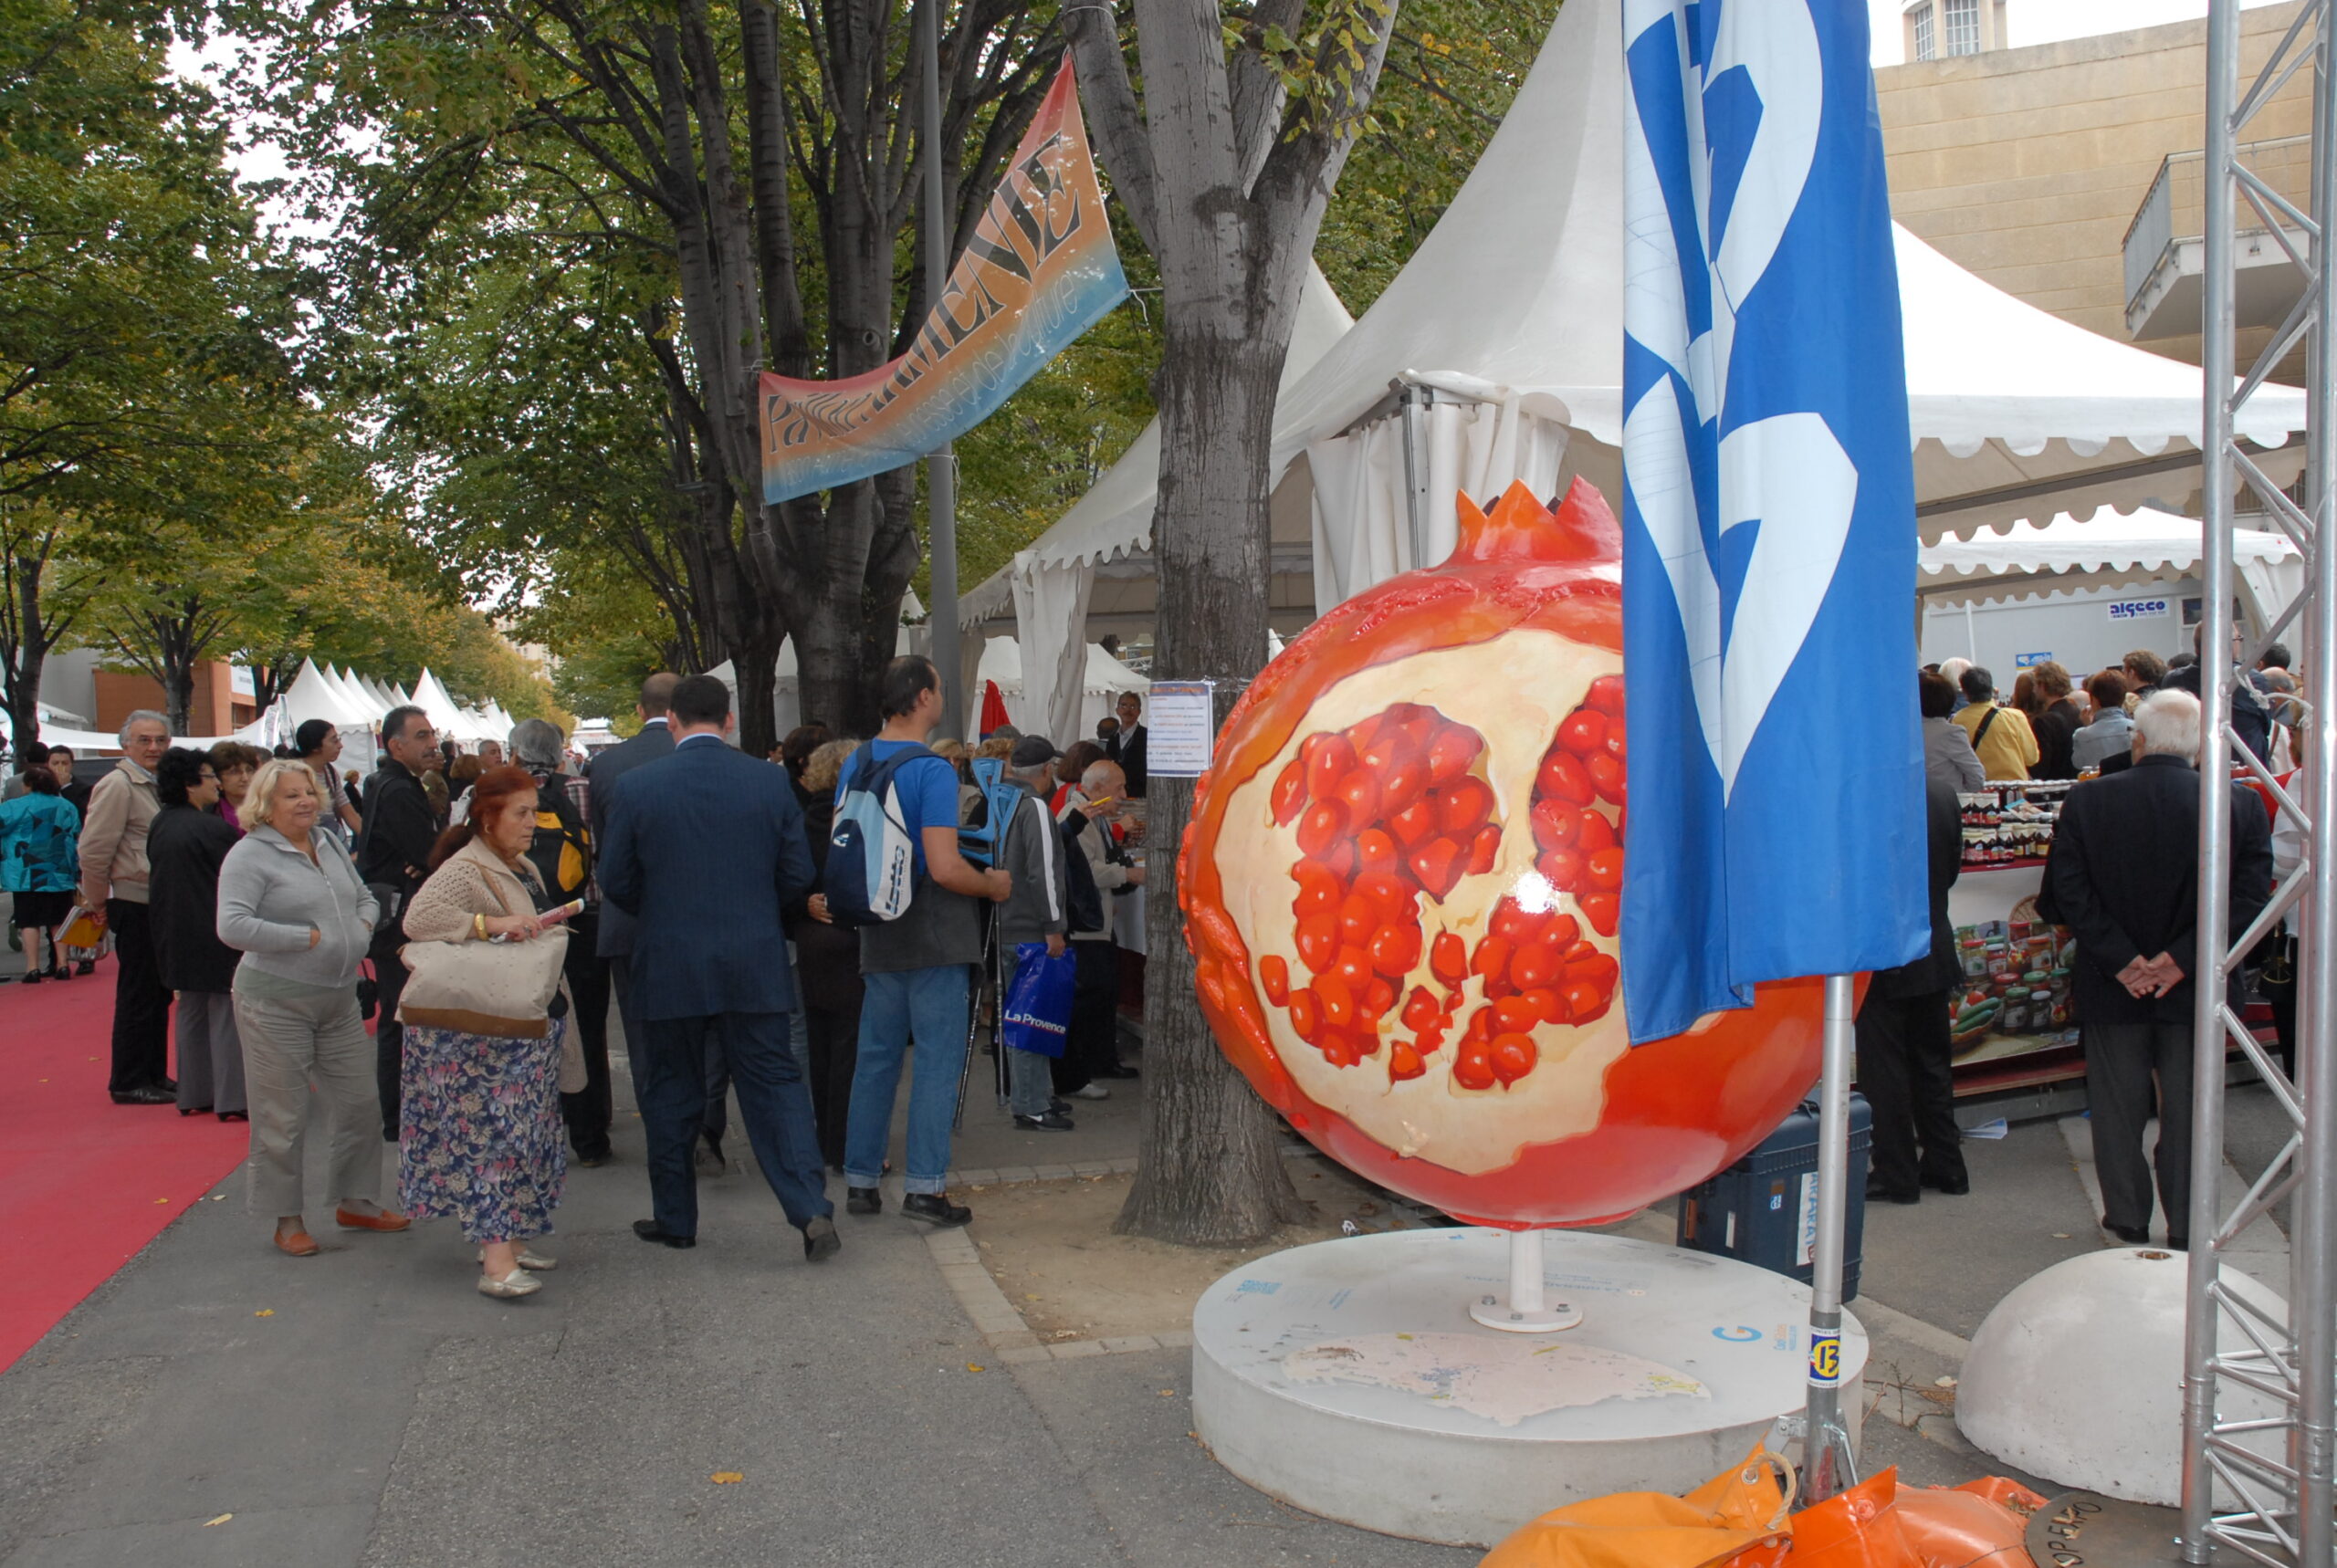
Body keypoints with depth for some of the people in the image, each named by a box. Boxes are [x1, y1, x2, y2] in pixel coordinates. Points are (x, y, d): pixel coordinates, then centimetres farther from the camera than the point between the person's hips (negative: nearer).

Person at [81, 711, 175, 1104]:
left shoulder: (158, 786, 14)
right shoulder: (117, 785, -12)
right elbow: (93, 850, -16)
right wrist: (98, 901, -6)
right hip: (134, 906, -8)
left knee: (159, 994, 14)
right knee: (137, 996, 0)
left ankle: (155, 1075, 23)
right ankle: (129, 1083, 9)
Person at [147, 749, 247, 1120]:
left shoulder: (160, 825, 4)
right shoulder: (211, 828, -19)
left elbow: (156, 876, 14)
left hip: (176, 934, 8)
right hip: (215, 934, -8)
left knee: (191, 1012, 16)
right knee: (225, 1015, -2)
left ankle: (192, 1095, 21)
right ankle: (230, 1100, 0)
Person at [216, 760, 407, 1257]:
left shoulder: (329, 843, 11)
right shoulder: (250, 855, -11)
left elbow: (364, 895, 23)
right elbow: (234, 927, -21)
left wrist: (363, 926, 1)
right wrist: (309, 938, -19)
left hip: (339, 998, 7)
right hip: (276, 1002, -7)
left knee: (358, 1102, 12)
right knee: (282, 1117, 3)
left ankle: (355, 1203, 28)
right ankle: (287, 1220, 17)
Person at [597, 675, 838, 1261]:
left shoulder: (635, 786, -7)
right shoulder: (772, 782, -4)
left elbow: (616, 881, -1)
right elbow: (797, 873, 1)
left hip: (667, 966, -1)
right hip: (754, 966, 1)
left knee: (671, 1093, 13)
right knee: (774, 1083, 6)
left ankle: (674, 1218, 23)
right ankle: (811, 1209, -5)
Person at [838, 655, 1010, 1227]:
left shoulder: (854, 766, 8)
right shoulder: (932, 770, -16)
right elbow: (945, 868, -22)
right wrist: (993, 885, -5)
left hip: (879, 931, 7)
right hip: (935, 935, -7)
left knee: (876, 1058, 13)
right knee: (938, 1060, -1)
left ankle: (860, 1180, 19)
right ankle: (925, 1186, 0)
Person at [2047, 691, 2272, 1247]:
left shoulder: (2087, 801, -9)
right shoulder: (2240, 804, -8)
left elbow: (2066, 890, -11)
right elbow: (2249, 894, -12)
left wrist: (2120, 960, -10)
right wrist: (2182, 959, -13)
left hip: (2112, 990, 0)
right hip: (2194, 987, 1)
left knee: (2118, 1107, 13)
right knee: (2189, 1108, 13)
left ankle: (2127, 1220, 23)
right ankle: (2186, 1227, 21)